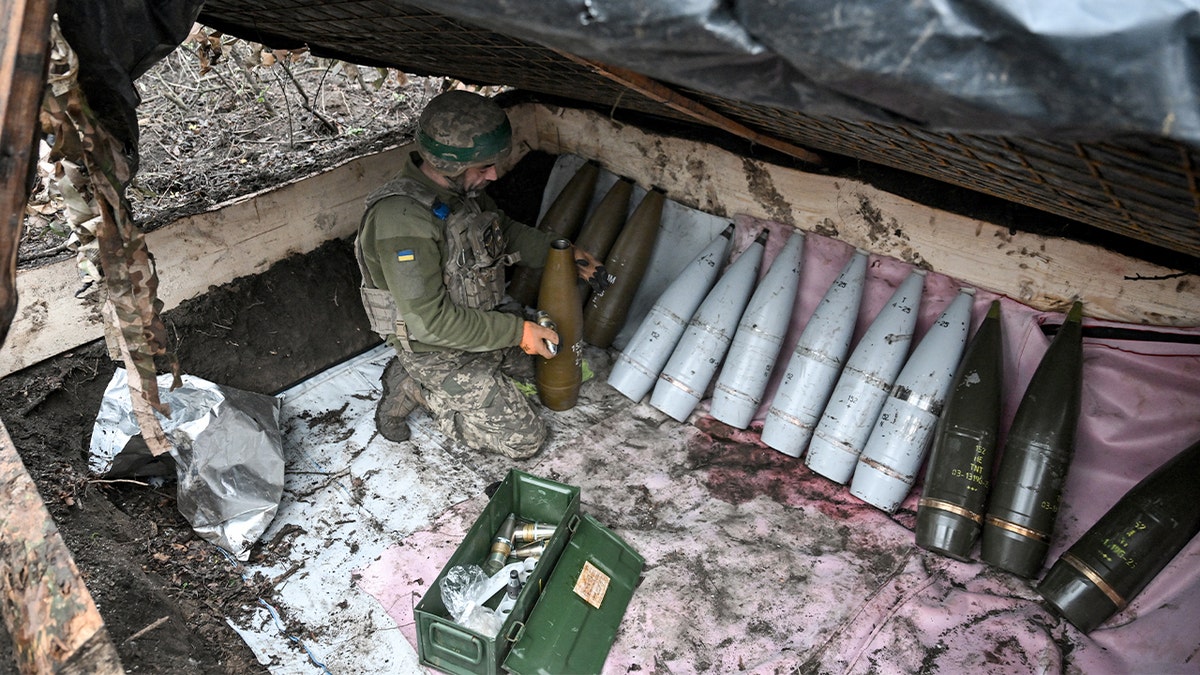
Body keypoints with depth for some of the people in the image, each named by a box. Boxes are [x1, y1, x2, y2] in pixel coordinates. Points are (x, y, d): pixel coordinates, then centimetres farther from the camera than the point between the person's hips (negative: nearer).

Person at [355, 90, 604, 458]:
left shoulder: (462, 189, -5)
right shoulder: (401, 218, -32)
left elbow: (507, 231, 15)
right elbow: (430, 318, -33)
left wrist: (562, 251, 2)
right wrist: (517, 331, -29)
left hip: (478, 325, 9)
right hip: (442, 353, -8)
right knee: (525, 439, -3)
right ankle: (413, 389, 6)